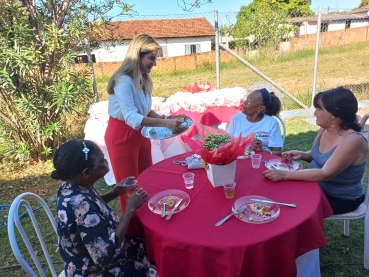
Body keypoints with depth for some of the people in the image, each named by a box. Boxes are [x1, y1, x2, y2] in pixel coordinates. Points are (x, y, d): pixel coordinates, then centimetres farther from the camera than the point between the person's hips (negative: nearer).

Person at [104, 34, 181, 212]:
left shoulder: (143, 79, 1)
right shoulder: (123, 81, -25)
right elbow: (131, 117, -36)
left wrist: (159, 117, -10)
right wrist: (164, 123, -43)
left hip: (139, 132, 8)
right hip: (122, 135, -8)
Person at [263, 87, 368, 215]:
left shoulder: (353, 140, -28)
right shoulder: (324, 130, -4)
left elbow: (326, 174, -34)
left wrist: (285, 174, -38)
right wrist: (302, 155, -10)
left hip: (341, 199, -7)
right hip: (318, 187, 7)